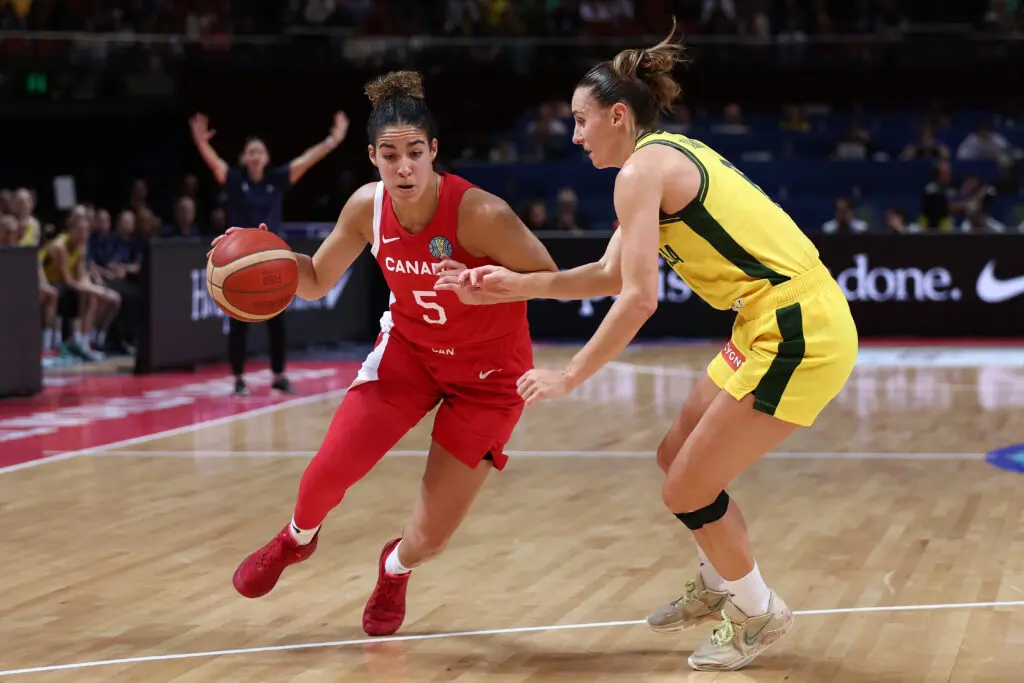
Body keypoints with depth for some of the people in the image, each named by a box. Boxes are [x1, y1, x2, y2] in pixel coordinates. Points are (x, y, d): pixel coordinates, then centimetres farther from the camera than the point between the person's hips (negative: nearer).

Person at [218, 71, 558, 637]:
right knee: (328, 472, -13)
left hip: (488, 372, -3)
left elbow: (550, 278, -18)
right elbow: (316, 281, 0)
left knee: (429, 538, -7)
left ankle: (396, 568, 33)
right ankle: (296, 538, 25)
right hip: (409, 348, 4)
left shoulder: (480, 214, -29)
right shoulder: (368, 207, -14)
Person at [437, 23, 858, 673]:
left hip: (796, 334, -10)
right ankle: (718, 587, 40)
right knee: (678, 456, 21)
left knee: (687, 492, 1)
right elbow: (610, 275, 21)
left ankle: (759, 613, 20)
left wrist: (569, 377, -9)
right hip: (795, 322, 10)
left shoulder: (643, 168, -11)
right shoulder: (671, 155, 18)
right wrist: (519, 285, 14)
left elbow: (639, 298, -17)